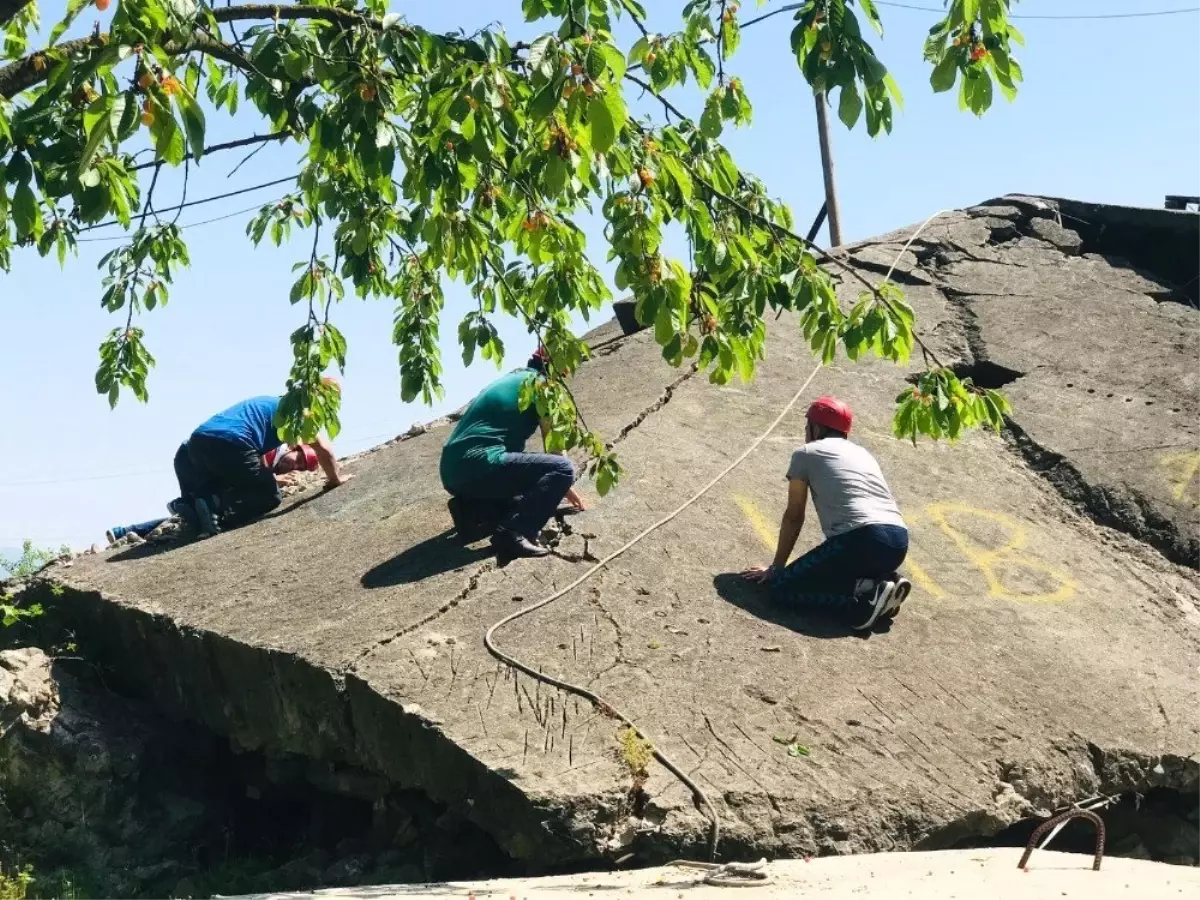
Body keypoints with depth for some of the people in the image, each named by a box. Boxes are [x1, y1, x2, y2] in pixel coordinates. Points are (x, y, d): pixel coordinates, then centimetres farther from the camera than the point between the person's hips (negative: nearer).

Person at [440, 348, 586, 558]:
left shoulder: (511, 379, 28)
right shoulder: (540, 384, 3)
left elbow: (512, 440, 39)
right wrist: (566, 487, 22)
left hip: (453, 470, 9)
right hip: (477, 466, -9)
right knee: (562, 469, -12)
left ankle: (469, 507, 11)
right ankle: (513, 533, -21)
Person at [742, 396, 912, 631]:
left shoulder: (806, 453, 13)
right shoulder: (863, 453, 31)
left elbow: (793, 517, 14)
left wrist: (776, 568, 24)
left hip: (862, 539, -7)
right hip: (899, 541, 7)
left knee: (783, 585, 3)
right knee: (830, 570, 33)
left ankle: (866, 599, -11)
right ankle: (881, 581, 6)